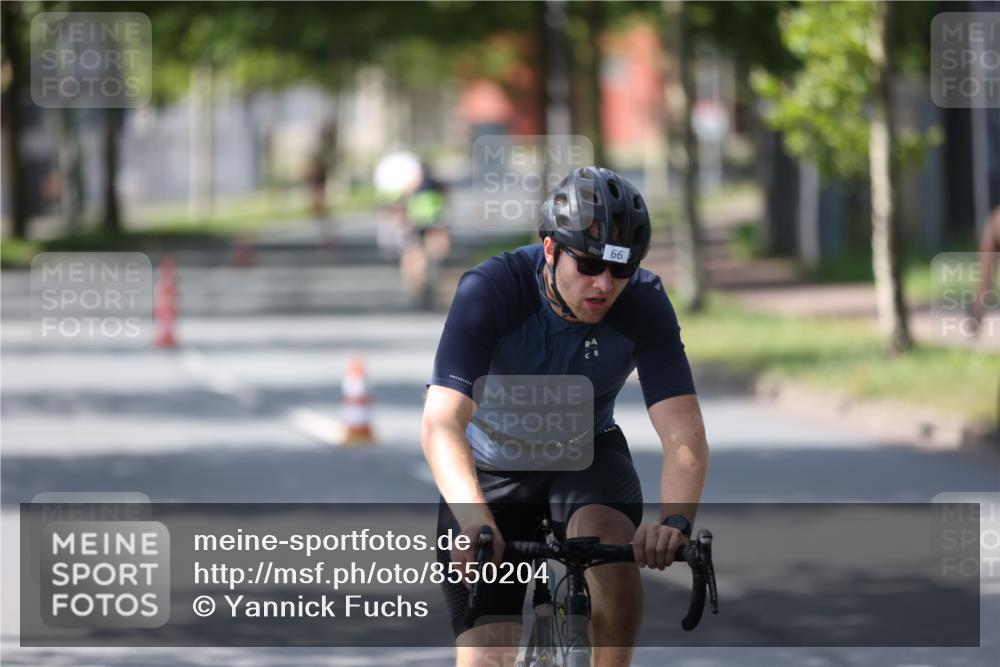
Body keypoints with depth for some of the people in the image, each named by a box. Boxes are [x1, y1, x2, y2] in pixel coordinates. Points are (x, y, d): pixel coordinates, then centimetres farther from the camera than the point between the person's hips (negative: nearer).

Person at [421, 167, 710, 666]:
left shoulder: (644, 304, -23)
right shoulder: (489, 291, -29)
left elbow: (684, 435, -30)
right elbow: (441, 423, -39)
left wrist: (675, 520, -51)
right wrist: (474, 519, -57)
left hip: (584, 456, 1)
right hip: (491, 468, -1)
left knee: (608, 540, -34)